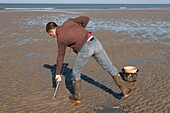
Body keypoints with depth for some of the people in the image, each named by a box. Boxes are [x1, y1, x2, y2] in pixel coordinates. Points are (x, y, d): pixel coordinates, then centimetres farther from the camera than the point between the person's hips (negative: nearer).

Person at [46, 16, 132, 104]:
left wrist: (58, 74, 23)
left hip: (85, 50, -5)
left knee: (76, 72, 19)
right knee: (110, 67, 14)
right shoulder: (69, 21, 17)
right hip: (95, 42, 5)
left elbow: (60, 57, 13)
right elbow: (86, 19, 19)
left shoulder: (60, 39, 7)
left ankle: (77, 96, 28)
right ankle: (124, 90, 19)